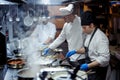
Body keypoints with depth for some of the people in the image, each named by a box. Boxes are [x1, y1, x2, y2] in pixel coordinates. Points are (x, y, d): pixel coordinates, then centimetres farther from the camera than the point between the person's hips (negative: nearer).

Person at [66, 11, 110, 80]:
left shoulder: (100, 37, -25)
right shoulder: (89, 34, 3)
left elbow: (104, 58, -27)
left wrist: (88, 66, -28)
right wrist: (75, 51, 5)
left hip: (97, 71, -8)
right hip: (90, 68, 8)